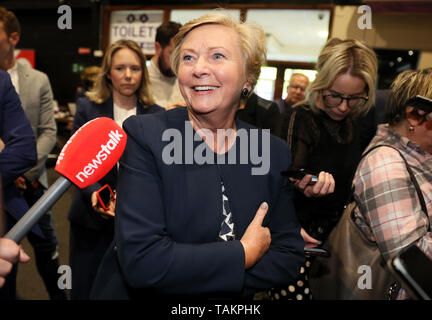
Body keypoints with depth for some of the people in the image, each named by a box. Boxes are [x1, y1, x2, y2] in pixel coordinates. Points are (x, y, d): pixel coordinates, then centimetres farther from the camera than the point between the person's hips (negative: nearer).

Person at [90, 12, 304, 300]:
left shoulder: (275, 152, -9)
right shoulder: (144, 137, -18)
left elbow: (290, 256, -9)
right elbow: (138, 259, -25)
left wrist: (188, 275, -20)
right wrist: (245, 253, -19)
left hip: (234, 302, 3)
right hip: (145, 294, -2)